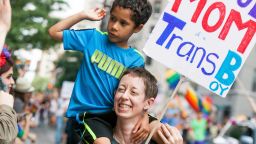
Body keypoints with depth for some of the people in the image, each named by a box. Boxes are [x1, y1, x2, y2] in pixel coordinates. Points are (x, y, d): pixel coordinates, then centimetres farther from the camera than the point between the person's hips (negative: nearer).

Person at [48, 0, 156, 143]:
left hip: (115, 113, 3)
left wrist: (145, 117, -19)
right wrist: (84, 15, 1)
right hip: (87, 113, -3)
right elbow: (54, 32, 5)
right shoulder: (94, 37, 0)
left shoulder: (136, 60, 1)